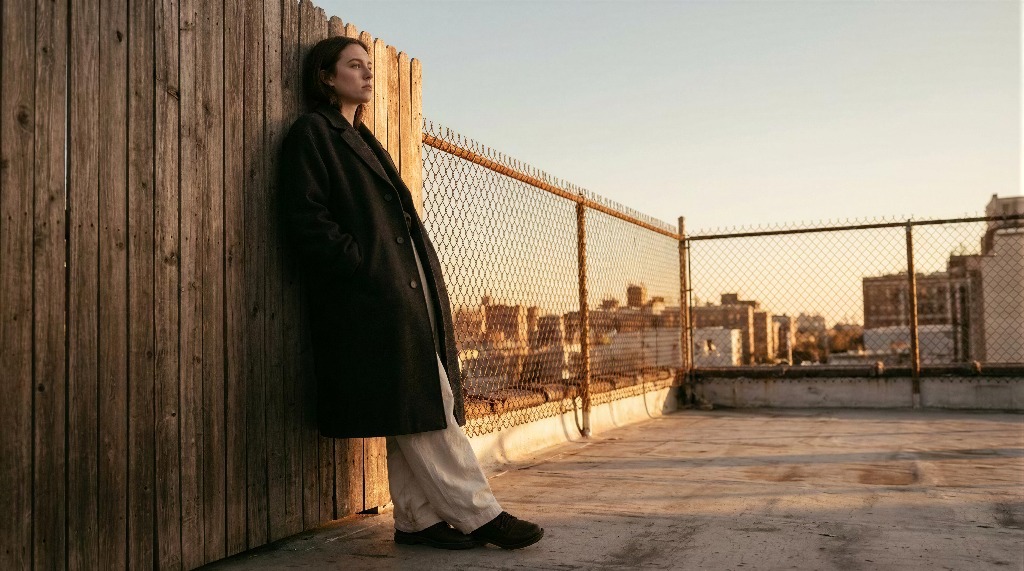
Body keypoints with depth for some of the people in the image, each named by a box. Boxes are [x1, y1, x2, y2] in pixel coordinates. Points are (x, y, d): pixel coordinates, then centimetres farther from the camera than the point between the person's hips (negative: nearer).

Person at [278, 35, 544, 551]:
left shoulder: (360, 139, 26)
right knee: (423, 410, -7)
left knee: (413, 417, 7)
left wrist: (424, 277, 13)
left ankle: (417, 520, 13)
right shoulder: (310, 133, 0)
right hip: (370, 295, -9)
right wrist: (366, 267, -17)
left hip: (404, 291, 9)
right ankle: (476, 513, -2)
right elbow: (307, 219, -11)